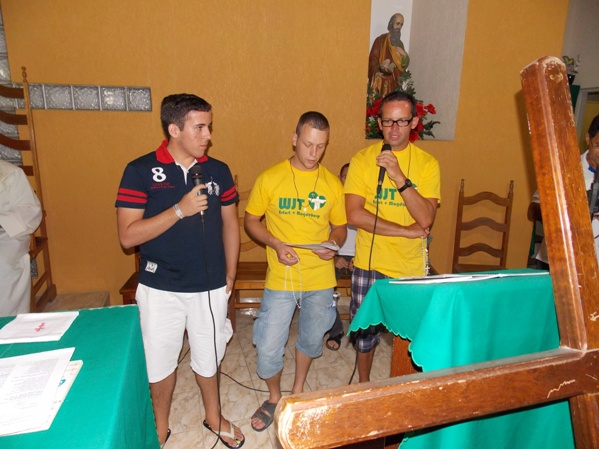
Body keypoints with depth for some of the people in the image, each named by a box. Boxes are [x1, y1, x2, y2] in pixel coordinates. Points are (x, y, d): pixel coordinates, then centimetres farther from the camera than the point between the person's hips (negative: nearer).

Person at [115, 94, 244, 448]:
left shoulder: (218, 171, -1)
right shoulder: (140, 171, -10)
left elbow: (230, 224, 6)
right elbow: (128, 236, -15)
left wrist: (230, 275, 5)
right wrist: (180, 210, -24)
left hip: (210, 287, 2)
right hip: (160, 288, -1)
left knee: (208, 356, 19)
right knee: (160, 361, 16)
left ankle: (214, 416, 45)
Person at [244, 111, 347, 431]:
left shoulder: (332, 183, 0)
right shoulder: (269, 178, -6)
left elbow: (339, 226, 9)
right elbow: (251, 221, 1)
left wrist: (333, 244, -13)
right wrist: (275, 244, -16)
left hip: (320, 278, 2)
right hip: (281, 278, -2)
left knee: (311, 339, 20)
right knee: (268, 347, 4)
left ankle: (298, 389, 47)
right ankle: (274, 396, 35)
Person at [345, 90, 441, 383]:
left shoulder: (427, 164, -3)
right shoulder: (362, 160, -5)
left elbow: (426, 219, -14)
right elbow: (354, 214, -15)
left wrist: (399, 177, -24)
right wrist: (406, 231, -15)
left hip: (411, 267, 0)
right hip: (369, 263, 0)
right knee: (364, 329, 15)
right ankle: (364, 385, 40)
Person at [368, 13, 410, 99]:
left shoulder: (400, 44, 18)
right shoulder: (380, 40, -1)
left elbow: (404, 65, 18)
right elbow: (372, 60, -7)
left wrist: (404, 56, -3)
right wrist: (381, 67, -26)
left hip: (395, 83, 5)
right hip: (381, 82, -5)